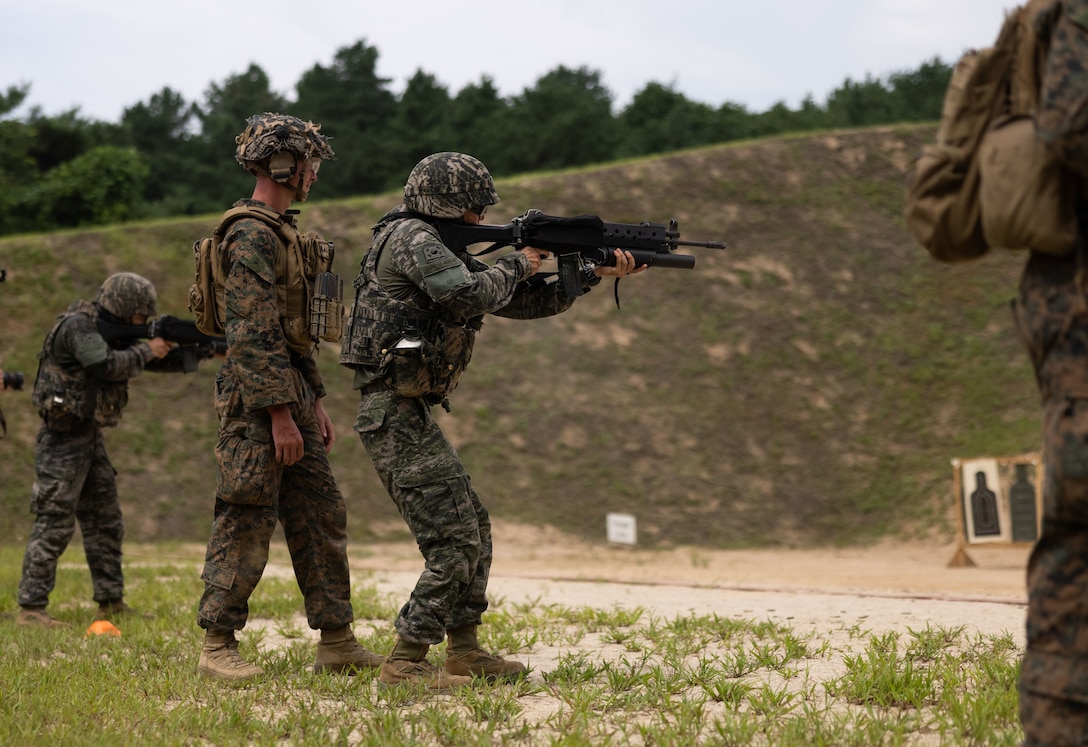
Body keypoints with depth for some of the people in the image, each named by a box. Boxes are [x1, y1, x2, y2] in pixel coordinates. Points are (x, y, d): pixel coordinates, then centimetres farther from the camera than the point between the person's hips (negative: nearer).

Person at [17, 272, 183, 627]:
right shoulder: (78, 325, -15)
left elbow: (158, 359, 16)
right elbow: (107, 366, -28)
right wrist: (147, 351, -14)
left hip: (90, 438, 10)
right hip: (64, 439, -10)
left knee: (105, 522, 12)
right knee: (54, 523, -10)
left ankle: (111, 602, 18)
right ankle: (30, 608, -9)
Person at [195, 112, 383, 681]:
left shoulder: (283, 233, 18)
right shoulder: (252, 237, -14)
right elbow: (255, 336, -20)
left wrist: (315, 403, 20)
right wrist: (280, 414, -22)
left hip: (291, 394, 10)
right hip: (258, 401, -10)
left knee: (321, 517, 9)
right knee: (246, 526, -5)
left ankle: (337, 644, 13)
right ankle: (217, 647, 2)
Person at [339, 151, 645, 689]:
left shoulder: (446, 252, 18)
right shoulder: (411, 237, -11)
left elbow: (523, 302, 20)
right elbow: (473, 296, -25)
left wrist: (595, 275, 13)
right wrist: (517, 264, -6)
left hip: (410, 413, 10)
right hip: (396, 415, -10)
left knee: (474, 529, 16)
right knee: (455, 543, -11)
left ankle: (465, 651, 24)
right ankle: (405, 664, -7)